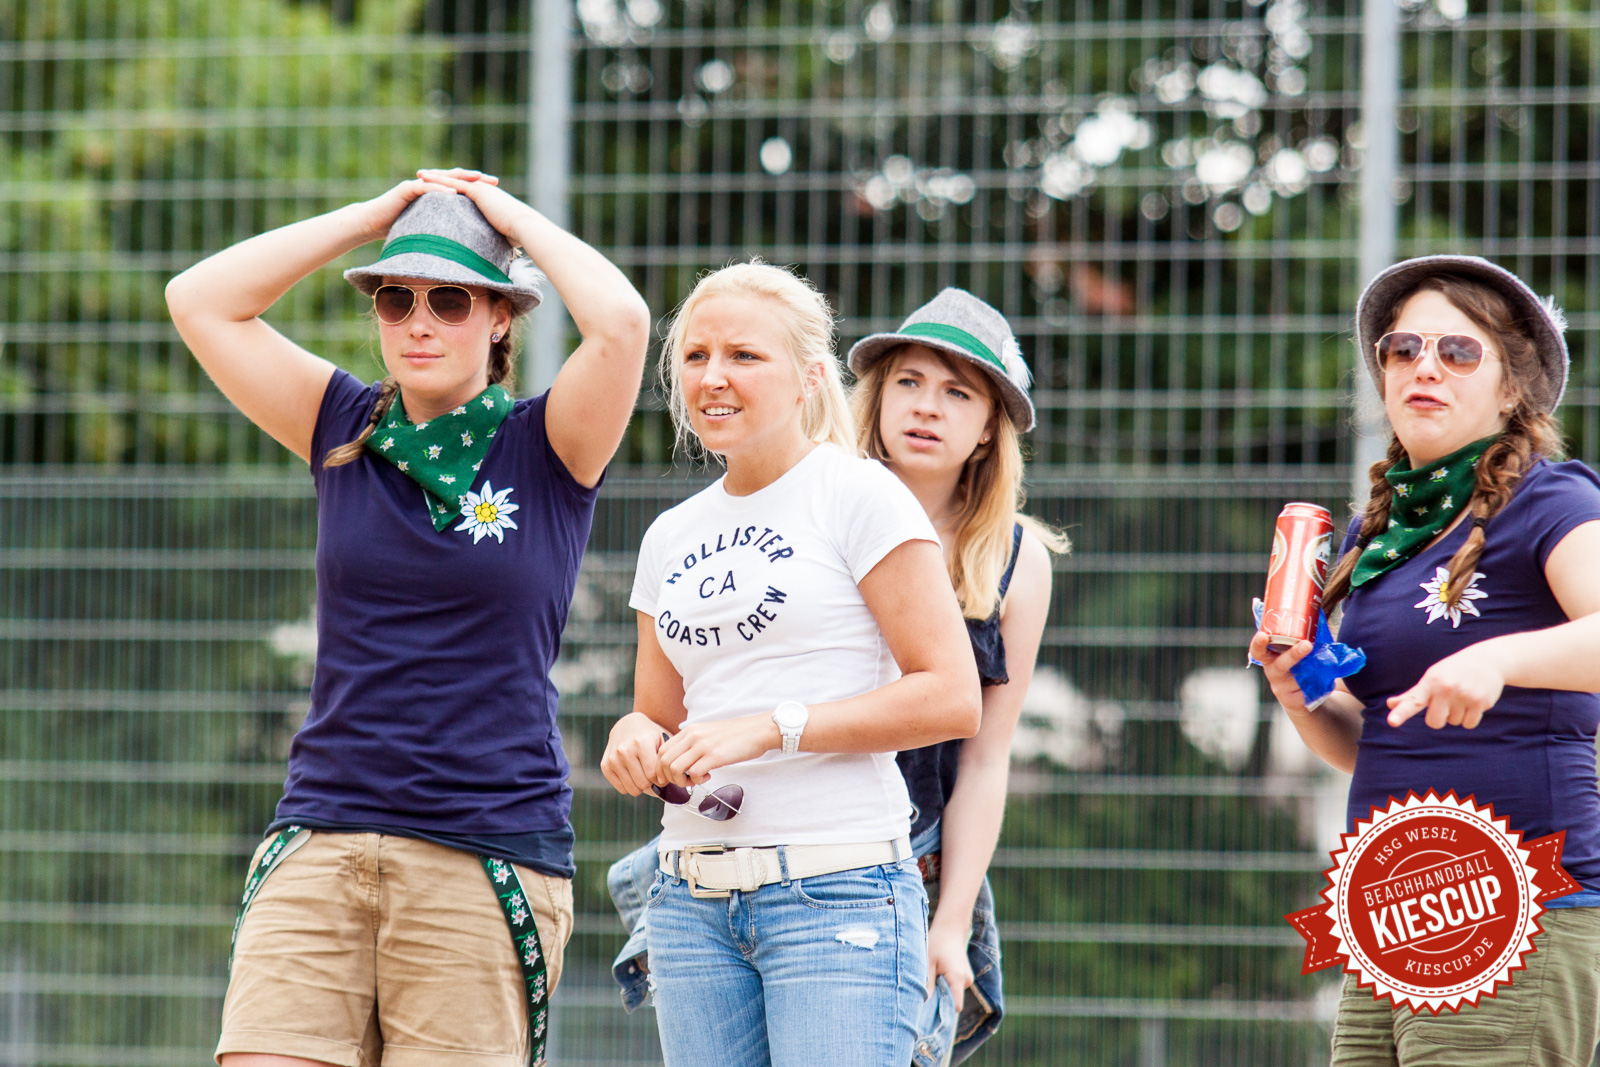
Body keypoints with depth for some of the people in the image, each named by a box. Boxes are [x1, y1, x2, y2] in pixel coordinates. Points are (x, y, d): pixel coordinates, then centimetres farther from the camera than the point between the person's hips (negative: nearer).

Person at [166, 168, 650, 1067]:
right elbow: (200, 301, 7)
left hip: (488, 856, -3)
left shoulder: (547, 448, 2)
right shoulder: (346, 434, 12)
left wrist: (514, 216, -1)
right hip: (323, 837, 3)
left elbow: (622, 322, -17)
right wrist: (371, 217, 7)